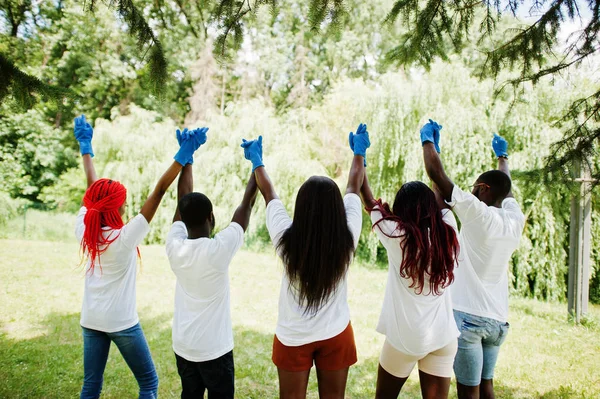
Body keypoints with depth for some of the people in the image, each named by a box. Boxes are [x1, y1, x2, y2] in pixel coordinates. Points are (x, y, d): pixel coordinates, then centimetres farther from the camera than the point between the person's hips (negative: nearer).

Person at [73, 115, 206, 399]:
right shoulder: (125, 237, -21)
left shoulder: (84, 231, -7)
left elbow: (92, 188, 5)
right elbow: (158, 192, -25)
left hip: (90, 320, 6)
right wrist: (184, 154, -25)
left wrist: (85, 145, 16)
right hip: (121, 322, -6)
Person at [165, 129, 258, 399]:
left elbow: (182, 202, 1)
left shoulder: (175, 246, -10)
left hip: (182, 346, 5)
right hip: (214, 348, -5)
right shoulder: (218, 250, -22)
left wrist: (187, 157, 8)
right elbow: (246, 207, -13)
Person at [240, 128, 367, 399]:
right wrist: (359, 152, 16)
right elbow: (354, 186, -1)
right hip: (335, 335, 1)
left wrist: (257, 160, 15)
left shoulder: (287, 239, -20)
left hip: (293, 337, -1)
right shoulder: (346, 239, -17)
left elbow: (269, 194, -2)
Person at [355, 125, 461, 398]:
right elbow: (441, 197, 12)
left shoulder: (396, 236, -13)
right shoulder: (447, 231, -5)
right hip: (442, 337, 3)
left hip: (405, 337, -3)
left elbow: (369, 201, 1)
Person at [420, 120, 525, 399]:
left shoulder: (477, 213, -13)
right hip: (497, 319, 7)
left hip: (468, 314, -6)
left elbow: (437, 174, -11)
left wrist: (428, 140, 5)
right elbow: (505, 188, 26)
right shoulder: (515, 220, 4)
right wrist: (501, 156, 43)